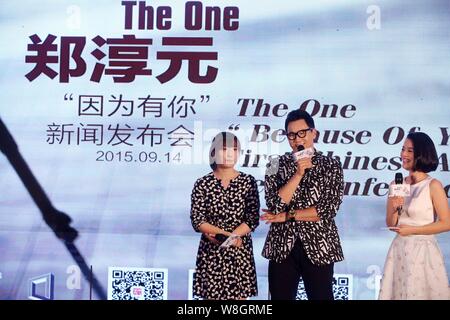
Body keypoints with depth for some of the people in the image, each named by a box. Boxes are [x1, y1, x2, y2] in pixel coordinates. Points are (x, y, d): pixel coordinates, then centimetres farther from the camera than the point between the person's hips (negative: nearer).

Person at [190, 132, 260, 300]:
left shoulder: (248, 182, 1)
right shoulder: (202, 184, -1)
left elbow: (253, 219, -5)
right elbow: (197, 220, -5)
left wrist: (221, 236, -16)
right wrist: (225, 233, -19)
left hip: (240, 251, 1)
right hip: (211, 252, 0)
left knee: (239, 294, 3)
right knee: (212, 294, 3)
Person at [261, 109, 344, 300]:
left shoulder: (331, 166, 0)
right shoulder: (277, 165, 3)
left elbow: (329, 209, -10)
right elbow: (275, 206, -9)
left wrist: (287, 216, -10)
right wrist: (298, 174, -16)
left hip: (318, 247, -1)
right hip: (282, 247, 1)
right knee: (280, 297, 8)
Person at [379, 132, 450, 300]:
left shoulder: (433, 185, -10)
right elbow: (390, 224, 9)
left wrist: (412, 230, -13)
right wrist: (394, 209, -11)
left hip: (422, 250, -5)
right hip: (399, 249, 5)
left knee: (421, 292, 6)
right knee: (398, 292, 13)